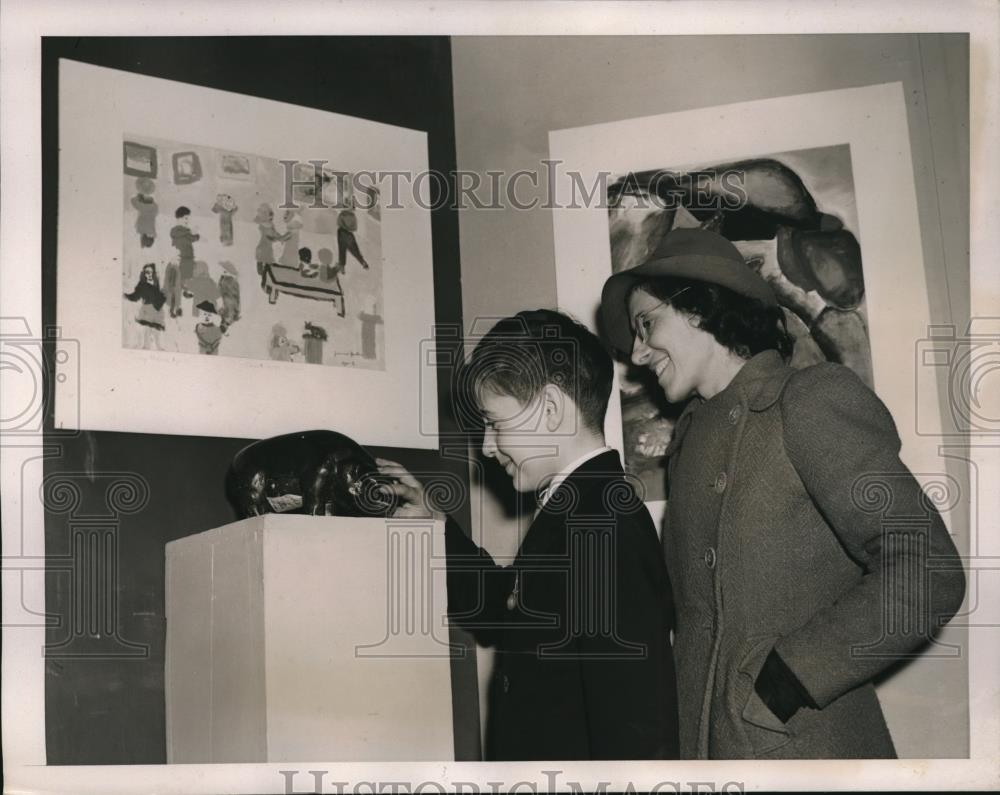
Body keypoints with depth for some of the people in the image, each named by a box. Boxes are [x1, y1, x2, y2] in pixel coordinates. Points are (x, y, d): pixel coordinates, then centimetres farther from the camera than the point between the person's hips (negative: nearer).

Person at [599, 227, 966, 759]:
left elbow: (926, 573, -15)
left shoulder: (814, 397, -6)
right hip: (699, 745, 6)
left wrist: (779, 679, -16)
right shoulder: (688, 437, 16)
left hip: (806, 747, -6)